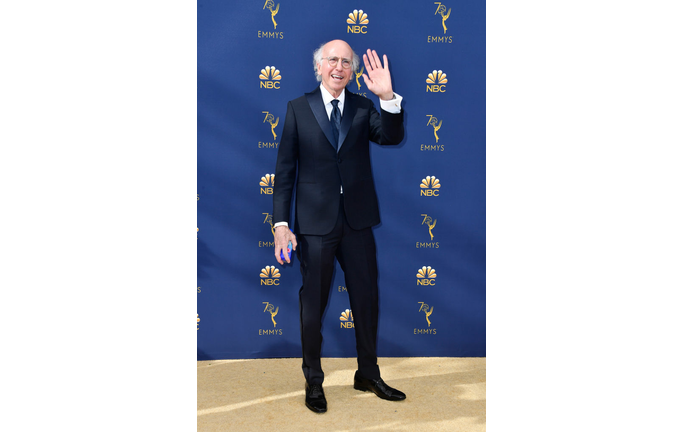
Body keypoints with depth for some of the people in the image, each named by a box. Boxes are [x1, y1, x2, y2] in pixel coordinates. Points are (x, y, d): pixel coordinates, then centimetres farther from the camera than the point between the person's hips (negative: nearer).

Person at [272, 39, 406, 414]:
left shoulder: (364, 107, 5)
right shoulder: (298, 108, 1)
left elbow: (391, 137, -13)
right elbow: (285, 169, -2)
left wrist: (388, 97, -29)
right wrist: (281, 223, -8)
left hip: (357, 220, 2)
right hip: (315, 222, -2)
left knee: (366, 299, 12)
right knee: (313, 303, 8)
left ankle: (368, 374, 31)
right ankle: (313, 380, 26)